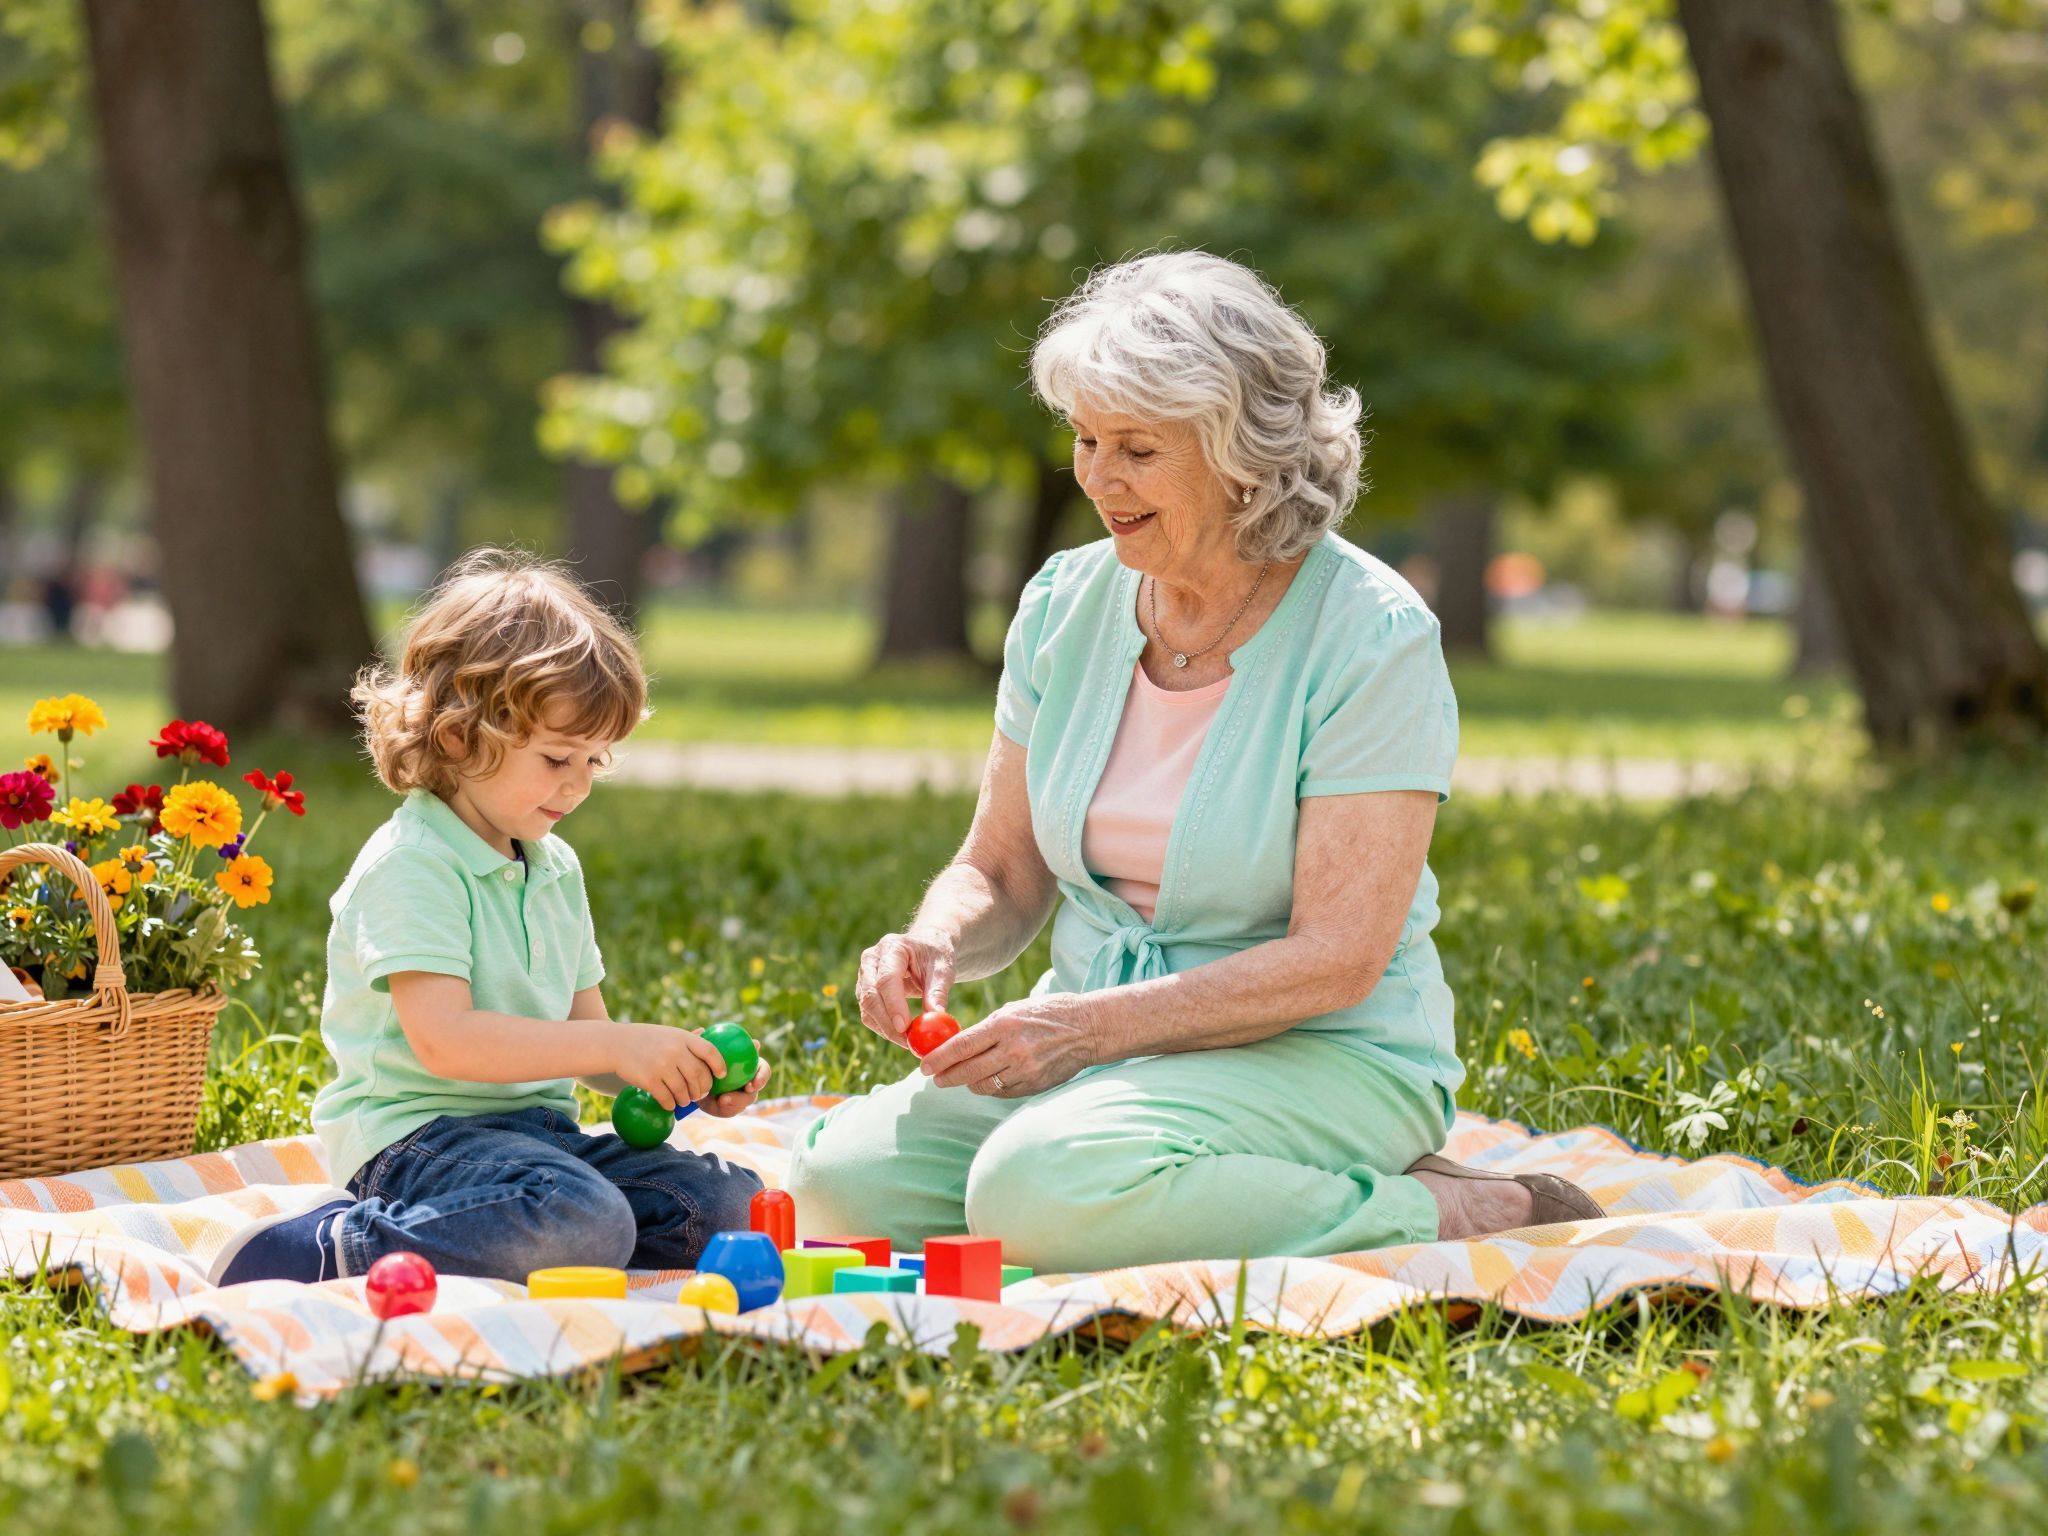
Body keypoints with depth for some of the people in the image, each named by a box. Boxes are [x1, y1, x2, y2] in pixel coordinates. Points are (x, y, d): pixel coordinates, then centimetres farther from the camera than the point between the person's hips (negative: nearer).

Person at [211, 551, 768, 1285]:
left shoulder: (556, 868, 17)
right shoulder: (411, 865, -12)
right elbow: (444, 1040, -23)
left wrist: (683, 1074, -2)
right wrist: (618, 1045, -25)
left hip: (535, 1128, 9)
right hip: (417, 1133, -9)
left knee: (732, 1206, -6)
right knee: (586, 1223, -35)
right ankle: (334, 1251, -23)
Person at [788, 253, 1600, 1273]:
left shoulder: (1372, 638, -13)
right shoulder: (1065, 605, 5)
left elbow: (1337, 959, -18)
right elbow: (1001, 874, 11)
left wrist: (1096, 1023, -24)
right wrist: (939, 944, -13)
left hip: (1326, 1053, -7)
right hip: (1104, 1042, 7)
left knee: (1040, 1188, -34)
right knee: (843, 1177, -17)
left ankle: (1464, 1214, -14)